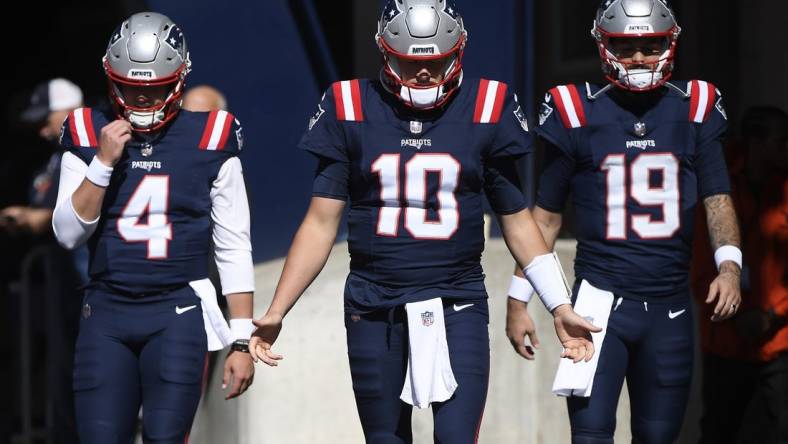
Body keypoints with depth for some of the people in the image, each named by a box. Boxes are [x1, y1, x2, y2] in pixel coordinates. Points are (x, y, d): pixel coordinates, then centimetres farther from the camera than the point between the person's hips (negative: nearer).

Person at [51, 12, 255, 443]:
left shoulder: (209, 140, 1)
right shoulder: (89, 134, 5)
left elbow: (234, 247, 4)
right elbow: (69, 234, 0)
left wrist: (242, 340, 1)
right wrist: (104, 162, -11)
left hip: (178, 314, -2)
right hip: (106, 312, 2)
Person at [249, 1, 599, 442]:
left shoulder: (485, 109, 1)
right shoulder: (351, 111, 1)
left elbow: (517, 220, 9)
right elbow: (321, 223, 4)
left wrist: (560, 307, 5)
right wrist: (276, 312, -2)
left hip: (458, 306, -1)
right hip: (374, 310, 1)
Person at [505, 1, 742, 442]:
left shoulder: (694, 110, 4)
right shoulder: (577, 113, 0)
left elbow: (717, 197, 4)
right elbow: (546, 215, 6)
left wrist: (729, 264, -14)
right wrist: (518, 297, 3)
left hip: (669, 306, 2)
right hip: (601, 300, -2)